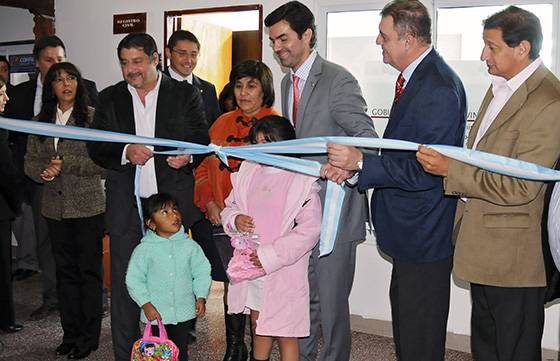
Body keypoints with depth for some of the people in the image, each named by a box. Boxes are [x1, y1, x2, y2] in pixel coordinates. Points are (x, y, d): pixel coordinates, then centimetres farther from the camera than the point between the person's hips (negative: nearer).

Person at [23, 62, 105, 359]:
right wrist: (43, 171, -10)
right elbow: (30, 162, 12)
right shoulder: (41, 121, 10)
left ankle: (88, 337, 15)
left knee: (89, 270, 3)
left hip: (88, 207, -5)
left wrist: (66, 164, -17)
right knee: (65, 271, 12)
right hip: (55, 208, 5)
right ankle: (70, 333, 24)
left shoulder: (93, 117, -5)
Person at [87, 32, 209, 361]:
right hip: (126, 207, 2)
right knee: (124, 283, 6)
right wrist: (125, 152, -16)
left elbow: (203, 140, 6)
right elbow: (96, 148, 4)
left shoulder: (186, 94, 4)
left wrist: (188, 156, -16)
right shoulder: (109, 99, 9)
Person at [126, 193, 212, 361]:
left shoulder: (190, 246, -4)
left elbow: (201, 273, 2)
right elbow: (134, 280, -5)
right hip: (156, 313, -1)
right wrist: (145, 304, -12)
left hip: (184, 312, 2)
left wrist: (201, 297, -7)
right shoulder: (144, 249, -9)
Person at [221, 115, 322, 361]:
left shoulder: (301, 181, -13)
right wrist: (234, 219, -10)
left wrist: (271, 255, -20)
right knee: (258, 324, 23)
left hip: (282, 270, -6)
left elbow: (310, 229, -17)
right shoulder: (247, 173, 5)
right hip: (250, 266, 6)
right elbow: (229, 207, 15)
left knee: (285, 331, 5)